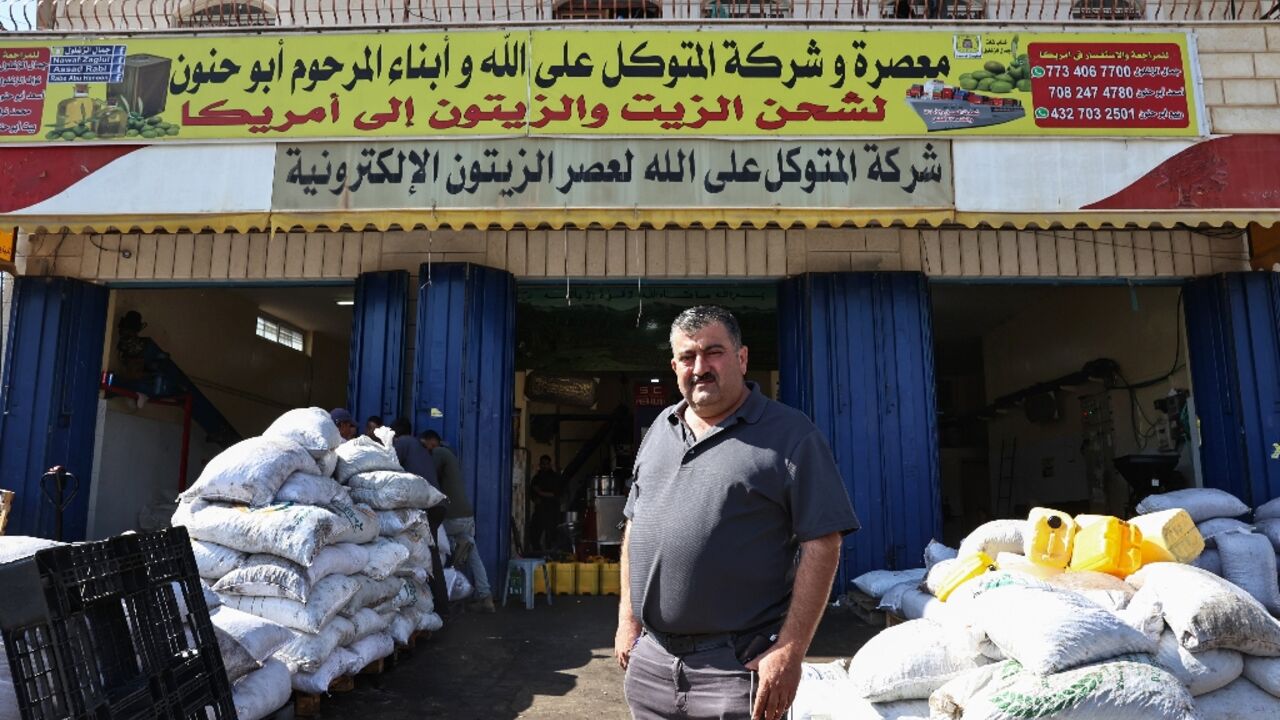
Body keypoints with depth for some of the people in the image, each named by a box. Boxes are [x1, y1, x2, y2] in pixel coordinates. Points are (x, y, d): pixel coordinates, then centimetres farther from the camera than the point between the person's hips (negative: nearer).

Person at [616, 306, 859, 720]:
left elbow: (821, 546, -12)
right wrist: (628, 619, 11)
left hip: (738, 666, -5)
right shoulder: (660, 430, 10)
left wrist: (791, 650, -17)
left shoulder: (790, 435, -8)